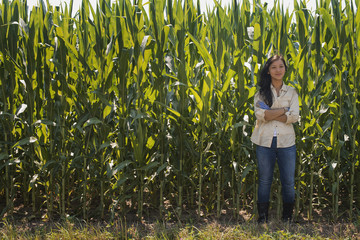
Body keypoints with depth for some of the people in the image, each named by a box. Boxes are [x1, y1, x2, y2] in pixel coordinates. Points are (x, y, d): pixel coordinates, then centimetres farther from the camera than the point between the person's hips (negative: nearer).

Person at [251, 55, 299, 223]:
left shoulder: (292, 92, 7)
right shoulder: (261, 92, 5)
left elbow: (294, 117, -7)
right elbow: (260, 115, -11)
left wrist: (270, 113, -13)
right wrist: (284, 110, -12)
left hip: (286, 142, 1)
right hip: (265, 141, 0)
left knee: (288, 182, 5)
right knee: (264, 181, 8)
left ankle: (287, 218, 20)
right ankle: (262, 218, 18)